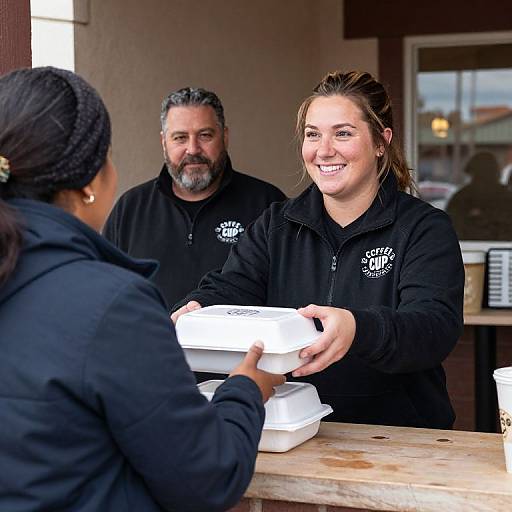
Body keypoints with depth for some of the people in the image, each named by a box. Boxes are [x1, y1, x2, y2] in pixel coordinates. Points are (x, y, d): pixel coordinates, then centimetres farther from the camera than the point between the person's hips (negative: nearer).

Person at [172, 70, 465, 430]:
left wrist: (358, 329, -37)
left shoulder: (426, 228, 0)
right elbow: (229, 288, 0)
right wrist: (195, 312, -25)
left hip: (398, 437, -6)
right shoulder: (276, 225, 15)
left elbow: (437, 325, -16)